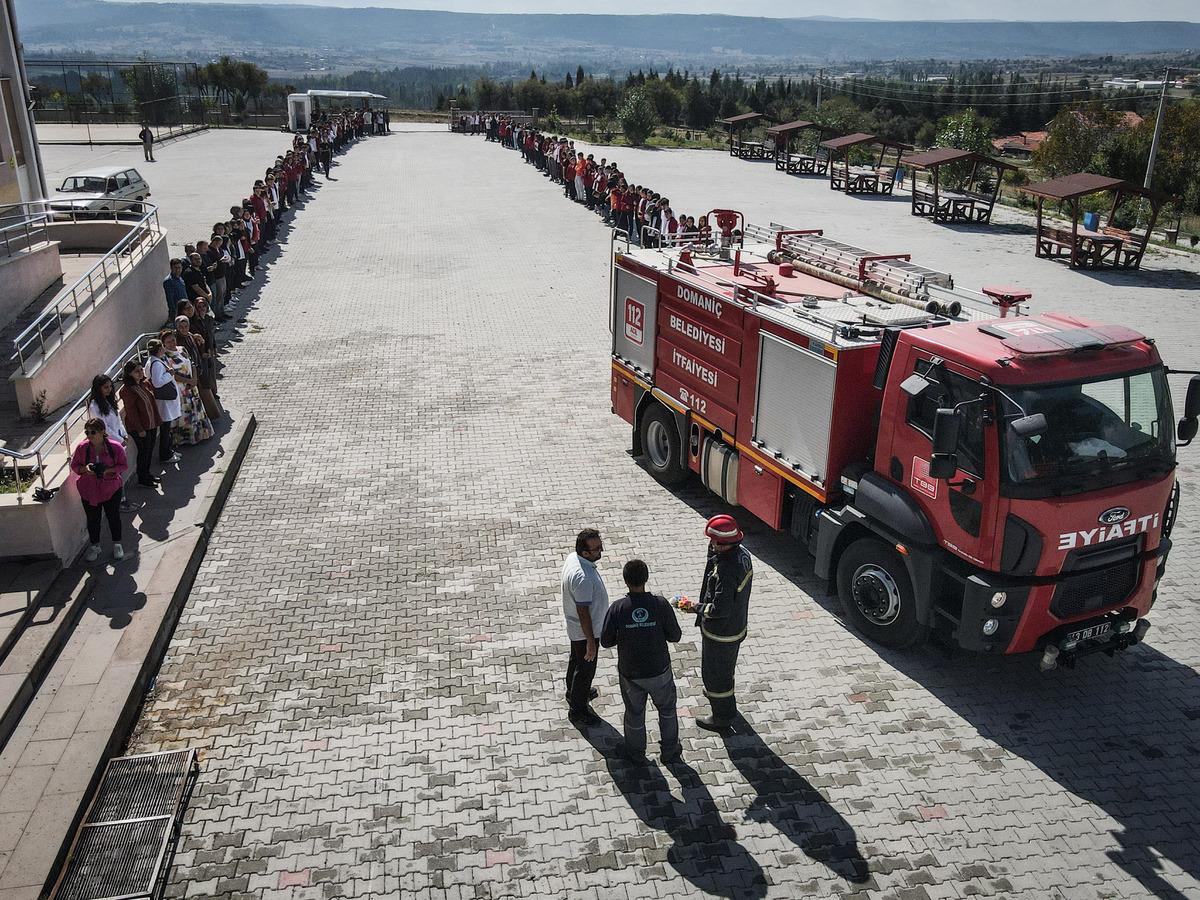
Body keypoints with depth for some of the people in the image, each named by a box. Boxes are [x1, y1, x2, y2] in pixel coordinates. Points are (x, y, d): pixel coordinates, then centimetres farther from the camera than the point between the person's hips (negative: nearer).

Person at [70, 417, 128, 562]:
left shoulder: (115, 447, -16)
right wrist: (85, 469, -22)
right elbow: (74, 466, 0)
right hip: (89, 491, 1)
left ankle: (117, 544, 33)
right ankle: (94, 546, 34)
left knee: (113, 516, 13)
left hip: (111, 489, -1)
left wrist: (109, 470, -23)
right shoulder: (82, 447, -12)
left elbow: (123, 465, -6)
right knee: (92, 519, 13)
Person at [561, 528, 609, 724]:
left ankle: (573, 692, 53)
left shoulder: (573, 558, -8)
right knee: (586, 669, 11)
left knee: (576, 660, 30)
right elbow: (583, 613, -30)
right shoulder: (583, 577, -38)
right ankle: (577, 711, 29)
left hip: (574, 627, 9)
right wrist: (590, 642, -21)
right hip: (585, 631, -9)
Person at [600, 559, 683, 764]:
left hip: (630, 673, 0)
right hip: (659, 670, 0)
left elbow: (606, 641, -11)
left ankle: (636, 754, 41)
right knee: (667, 709, 25)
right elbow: (675, 636, -10)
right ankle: (670, 751, 40)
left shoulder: (617, 609, -20)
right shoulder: (660, 604, -19)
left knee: (634, 713, 22)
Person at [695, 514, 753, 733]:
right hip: (737, 625, 9)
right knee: (726, 666, 32)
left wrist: (698, 608, -21)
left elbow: (720, 609, -36)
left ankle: (722, 717, 32)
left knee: (715, 672, 14)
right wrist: (713, 553, -10)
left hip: (720, 633, -9)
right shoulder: (742, 553, -10)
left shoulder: (726, 570, -37)